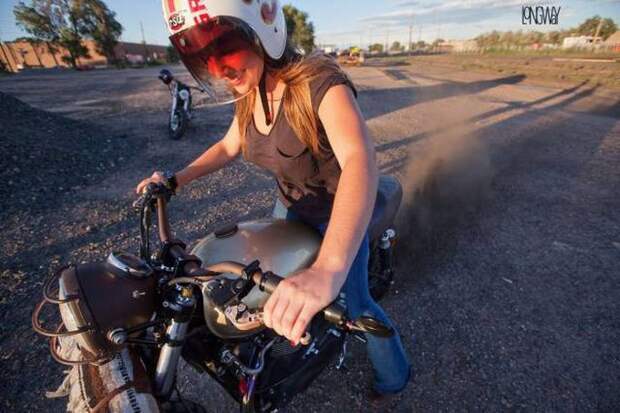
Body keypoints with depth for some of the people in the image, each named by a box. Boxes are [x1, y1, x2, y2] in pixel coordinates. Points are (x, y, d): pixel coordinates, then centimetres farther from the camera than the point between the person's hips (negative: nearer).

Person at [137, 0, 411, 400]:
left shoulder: (319, 83, -29)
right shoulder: (250, 94, -5)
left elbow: (361, 159, -47)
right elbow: (229, 146, 10)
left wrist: (329, 267, -62)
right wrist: (177, 178, -3)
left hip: (338, 216, -7)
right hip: (289, 208, 7)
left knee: (351, 301, 5)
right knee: (272, 286, 21)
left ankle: (395, 371, 38)